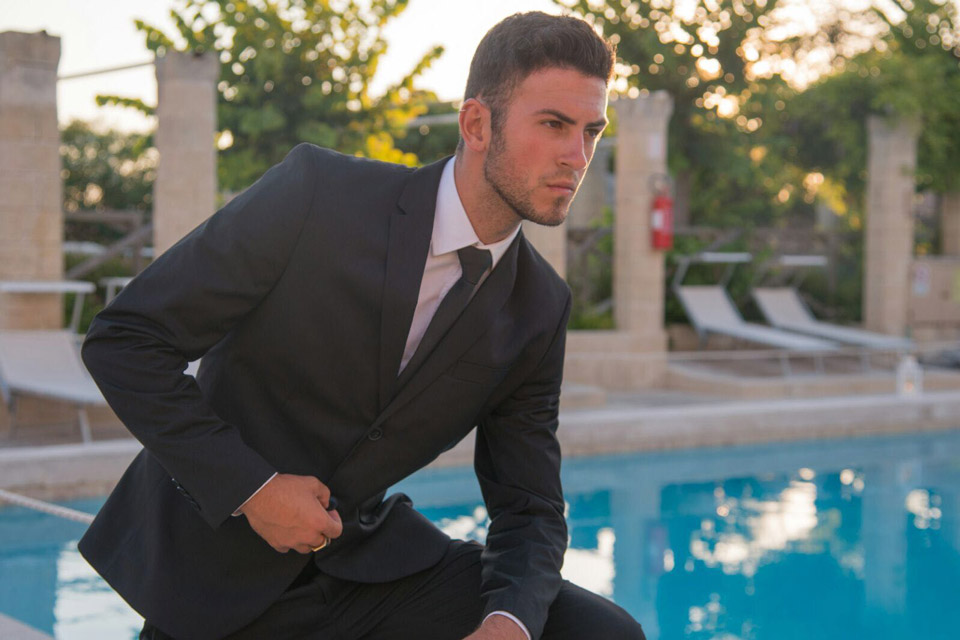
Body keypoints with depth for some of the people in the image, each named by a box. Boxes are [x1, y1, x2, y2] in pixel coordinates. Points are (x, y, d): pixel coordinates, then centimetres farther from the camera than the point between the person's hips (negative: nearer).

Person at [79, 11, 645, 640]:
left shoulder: (539, 309, -5)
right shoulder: (316, 193, -18)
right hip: (220, 560, -3)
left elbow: (527, 510, -1)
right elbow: (123, 339, -14)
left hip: (365, 557, 4)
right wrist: (252, 488, -20)